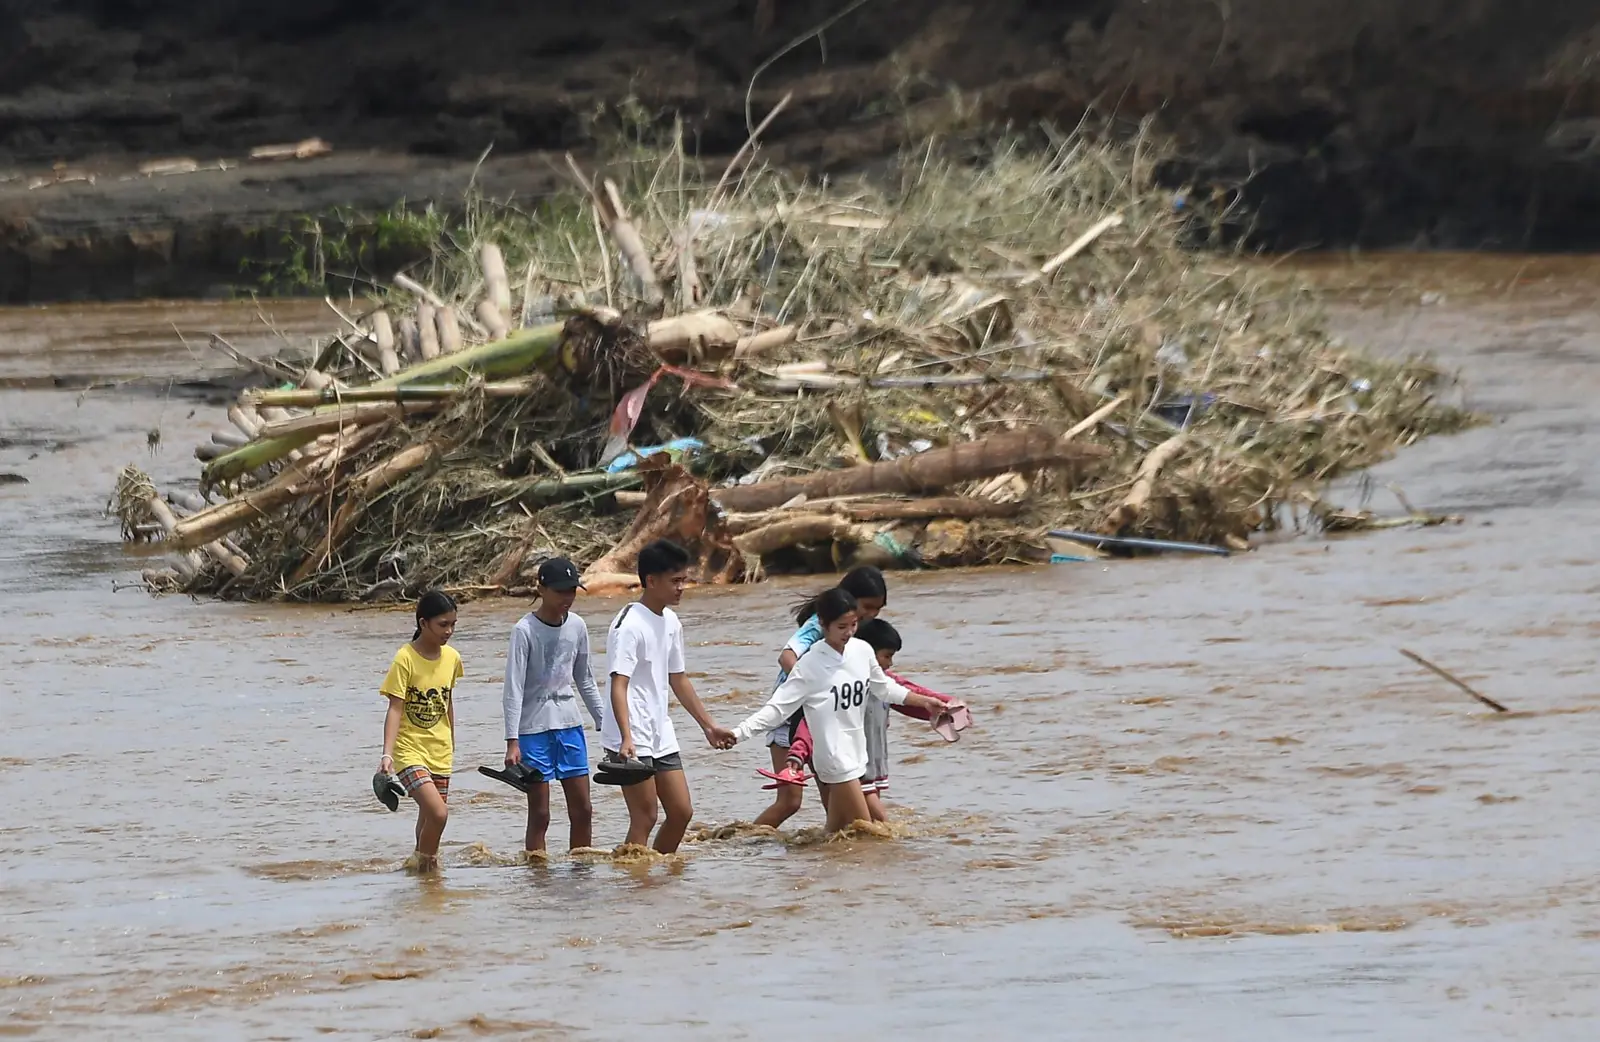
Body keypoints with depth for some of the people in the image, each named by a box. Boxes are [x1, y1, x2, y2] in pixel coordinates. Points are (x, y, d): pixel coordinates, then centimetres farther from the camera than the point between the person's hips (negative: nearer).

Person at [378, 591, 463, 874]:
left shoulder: (451, 658, 4)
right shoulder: (406, 659, -14)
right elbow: (395, 709, -16)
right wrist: (387, 753, -26)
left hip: (440, 754, 6)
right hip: (410, 751, -6)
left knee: (429, 817, 11)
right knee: (438, 813, -19)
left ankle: (421, 864, 31)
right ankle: (421, 860, 1)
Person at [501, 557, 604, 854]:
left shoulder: (576, 626, 5)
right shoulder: (525, 630, -12)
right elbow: (514, 688, -15)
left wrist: (604, 722, 16)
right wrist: (512, 741, -21)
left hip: (569, 723, 6)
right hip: (533, 727, -6)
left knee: (583, 810, 5)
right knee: (539, 814, -4)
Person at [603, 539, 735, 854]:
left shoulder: (671, 623, 12)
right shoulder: (629, 625, -16)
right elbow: (618, 685, -23)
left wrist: (708, 725, 24)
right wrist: (627, 738, -34)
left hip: (661, 734, 9)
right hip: (632, 740, -9)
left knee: (681, 812, 8)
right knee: (645, 817, -9)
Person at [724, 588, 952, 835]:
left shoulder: (862, 651, 3)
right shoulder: (810, 665, -14)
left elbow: (884, 688, 21)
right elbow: (777, 708, -15)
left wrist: (923, 701, 26)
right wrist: (738, 733, -25)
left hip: (856, 754, 7)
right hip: (834, 757, -7)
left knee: (836, 832, 8)